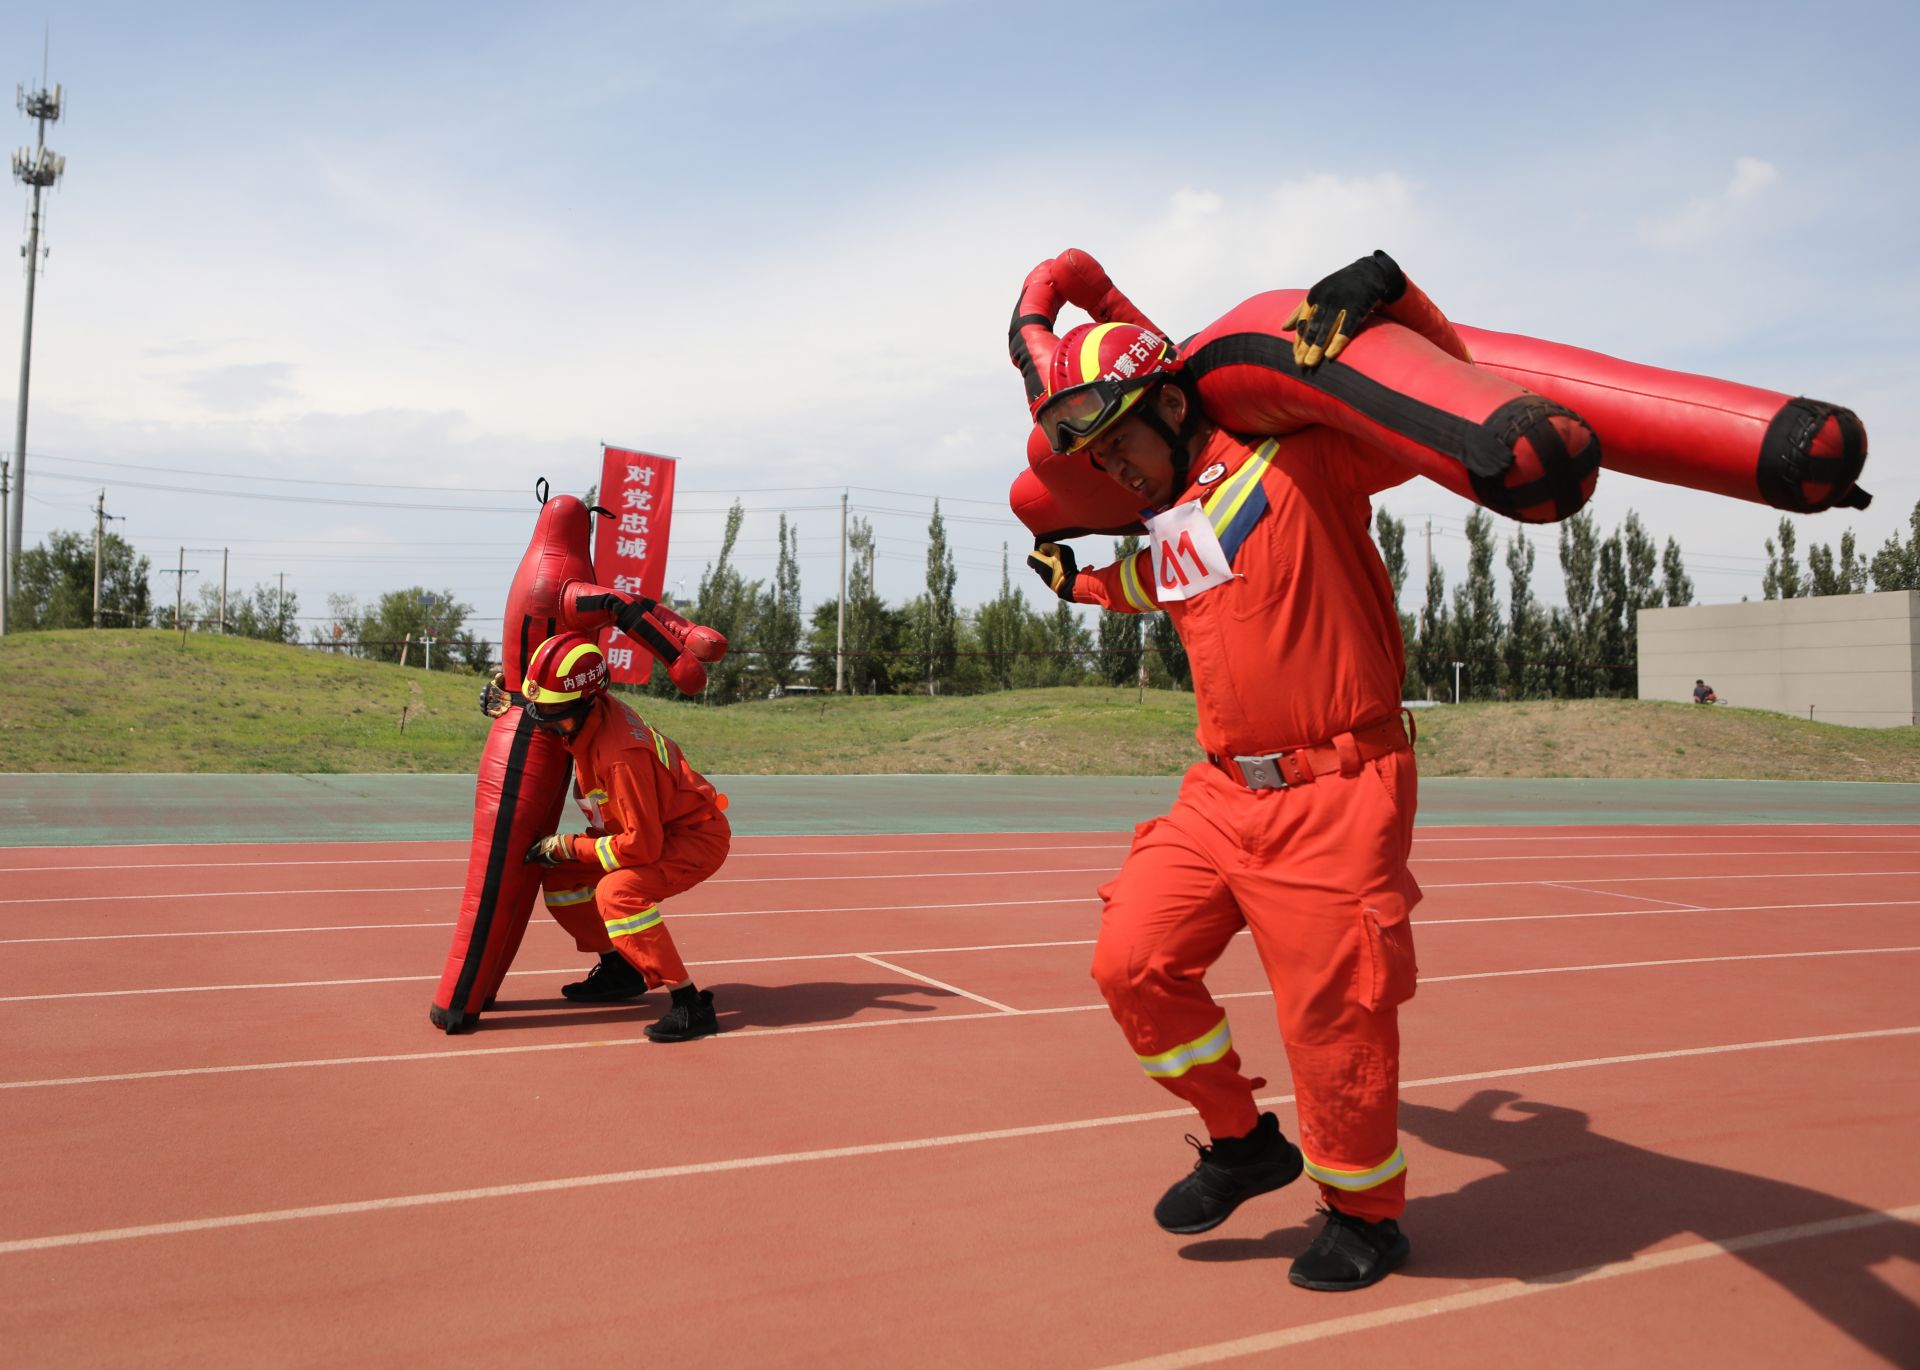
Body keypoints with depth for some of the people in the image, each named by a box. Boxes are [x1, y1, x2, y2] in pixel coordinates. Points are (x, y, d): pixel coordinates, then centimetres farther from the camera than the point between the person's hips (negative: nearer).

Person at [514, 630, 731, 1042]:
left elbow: (642, 846, -31)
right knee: (560, 879, 7)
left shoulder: (620, 754, -34)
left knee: (616, 892, -32)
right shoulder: (588, 713, -9)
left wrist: (567, 847, -20)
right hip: (655, 828, 10)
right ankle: (619, 969, 21)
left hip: (697, 837, -10)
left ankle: (690, 1003, -24)